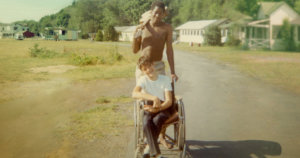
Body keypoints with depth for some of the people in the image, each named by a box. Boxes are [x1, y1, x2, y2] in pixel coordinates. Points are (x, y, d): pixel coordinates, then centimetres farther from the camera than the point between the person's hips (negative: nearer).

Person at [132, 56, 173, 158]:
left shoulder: (165, 79, -1)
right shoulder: (143, 80, 0)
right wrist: (154, 98, -33)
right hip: (149, 108, 1)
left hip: (164, 108, 0)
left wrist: (157, 108, -25)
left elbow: (169, 101, -6)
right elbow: (134, 94, -21)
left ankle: (149, 147, -17)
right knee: (146, 123, -34)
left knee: (156, 120, -35)